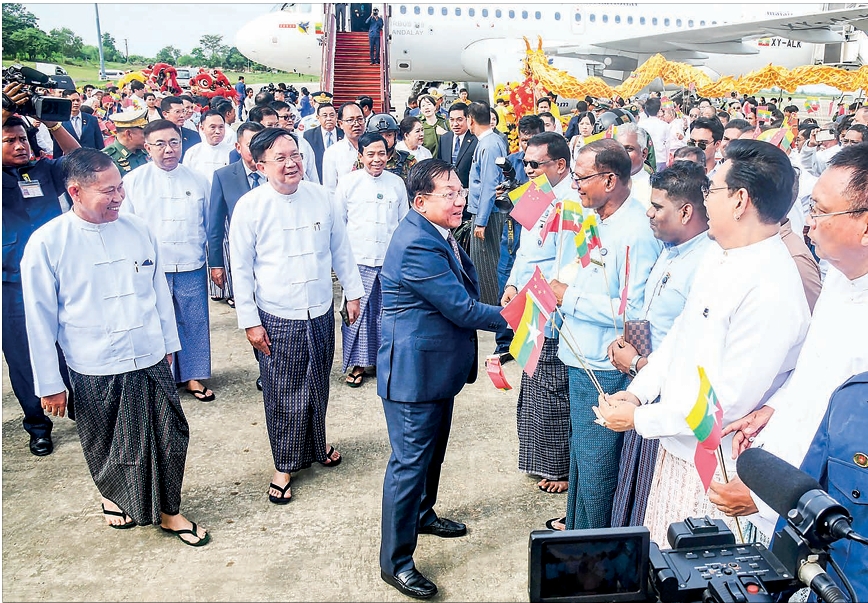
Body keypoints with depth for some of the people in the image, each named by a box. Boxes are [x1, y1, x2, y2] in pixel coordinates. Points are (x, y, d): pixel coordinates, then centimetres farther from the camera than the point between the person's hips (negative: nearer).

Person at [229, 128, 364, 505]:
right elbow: (241, 269, -6)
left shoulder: (321, 197, 0)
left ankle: (316, 447, 41)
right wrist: (250, 321, -7)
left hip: (320, 313, 4)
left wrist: (353, 292, 11)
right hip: (276, 318, -3)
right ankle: (285, 465, 26)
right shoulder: (249, 206, -10)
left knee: (318, 388, 18)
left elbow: (340, 248, 10)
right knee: (283, 396, 7)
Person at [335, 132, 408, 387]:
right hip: (358, 260, -2)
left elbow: (404, 221, 14)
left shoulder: (397, 183, 6)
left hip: (391, 261, 2)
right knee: (357, 311, 2)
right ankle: (358, 364, 16)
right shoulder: (348, 182, 0)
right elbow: (338, 222, 6)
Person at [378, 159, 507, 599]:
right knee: (411, 461, -1)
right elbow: (462, 308, -25)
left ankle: (423, 514, 48)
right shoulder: (416, 244, -26)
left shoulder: (439, 234, 7)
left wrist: (504, 307, 0)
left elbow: (464, 296, 13)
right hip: (414, 370, -11)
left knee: (432, 450, 26)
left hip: (440, 365, 11)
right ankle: (395, 561, 13)